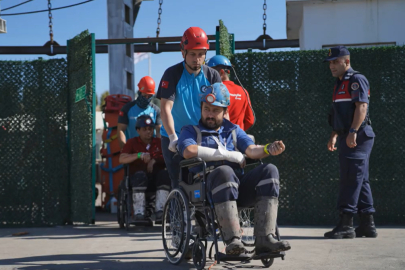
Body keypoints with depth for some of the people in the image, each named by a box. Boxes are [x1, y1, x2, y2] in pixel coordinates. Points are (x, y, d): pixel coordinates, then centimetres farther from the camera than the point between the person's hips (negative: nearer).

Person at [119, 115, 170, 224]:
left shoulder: (159, 142, 19)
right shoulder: (132, 142, 13)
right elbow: (122, 159, -4)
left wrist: (154, 160, -7)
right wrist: (139, 155, -18)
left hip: (156, 178, 2)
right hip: (137, 178, -2)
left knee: (165, 174, -32)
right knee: (140, 175, -37)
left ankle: (159, 211, -35)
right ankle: (139, 213, -37)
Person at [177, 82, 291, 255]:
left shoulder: (233, 130, 28)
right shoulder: (191, 131, 18)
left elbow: (251, 150, 9)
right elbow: (189, 151, -6)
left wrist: (269, 149, -15)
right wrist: (229, 155, -6)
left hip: (238, 185, 4)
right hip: (206, 187, -4)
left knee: (269, 170, -23)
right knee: (224, 171, -37)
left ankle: (264, 239, -34)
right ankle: (232, 239, -42)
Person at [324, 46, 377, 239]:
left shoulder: (356, 80, -8)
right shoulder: (340, 84, 21)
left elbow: (362, 106, -20)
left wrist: (353, 132, -28)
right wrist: (334, 136, 18)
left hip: (358, 137, -10)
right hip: (348, 139, 10)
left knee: (350, 180, -12)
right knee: (361, 181, 11)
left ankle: (346, 224, -12)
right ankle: (368, 224, 15)